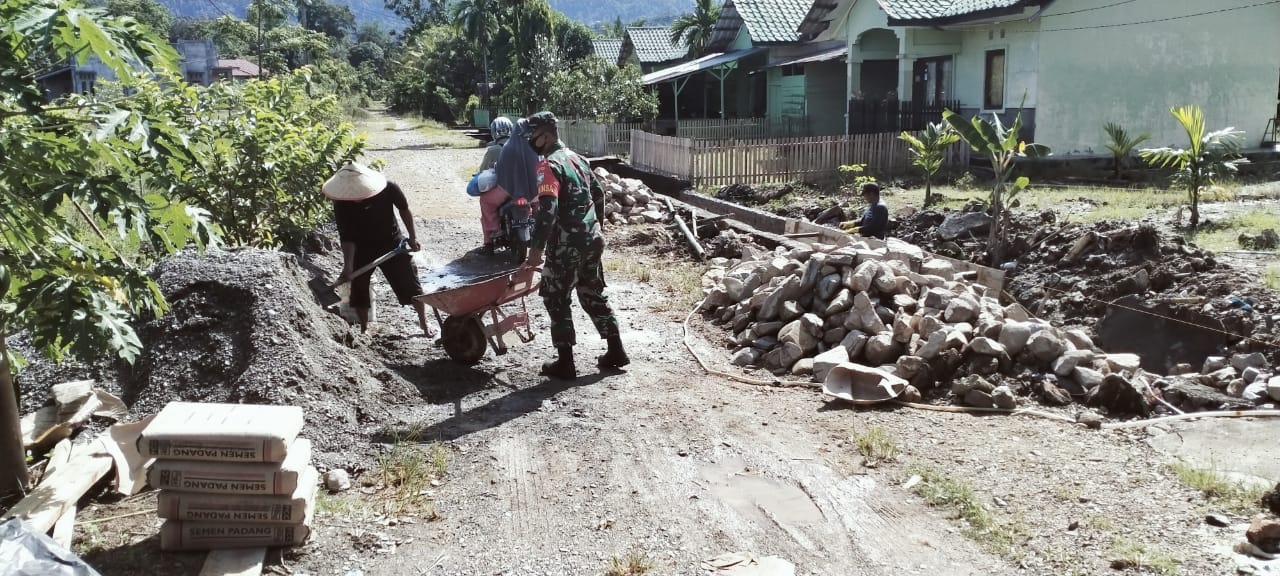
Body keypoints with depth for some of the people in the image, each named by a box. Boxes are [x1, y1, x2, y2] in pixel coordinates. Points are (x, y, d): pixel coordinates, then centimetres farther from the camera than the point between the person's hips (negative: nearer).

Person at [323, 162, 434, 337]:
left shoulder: (389, 189, -27)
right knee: (358, 289, 1)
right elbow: (347, 238, -21)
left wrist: (413, 237, -3)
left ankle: (424, 324, 18)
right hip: (362, 248, 1)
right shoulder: (341, 204, -26)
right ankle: (365, 329, 20)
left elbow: (404, 209, -7)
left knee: (410, 285, 1)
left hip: (392, 243, 0)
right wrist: (348, 267, -30)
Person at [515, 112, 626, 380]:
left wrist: (535, 252, -28)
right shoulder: (577, 158, 13)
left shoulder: (549, 166, -15)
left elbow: (547, 212, -26)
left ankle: (565, 362, 7)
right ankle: (615, 351, 23)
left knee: (555, 299, 4)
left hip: (567, 245, -8)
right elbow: (598, 194, 21)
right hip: (592, 240, 8)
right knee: (593, 295, 18)